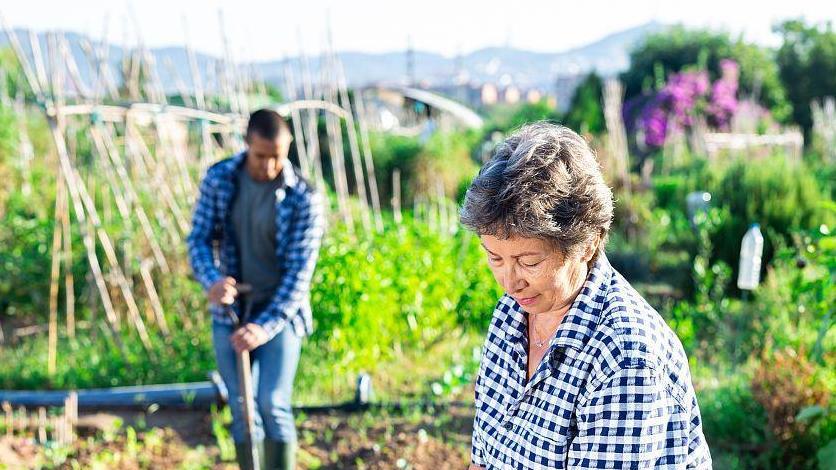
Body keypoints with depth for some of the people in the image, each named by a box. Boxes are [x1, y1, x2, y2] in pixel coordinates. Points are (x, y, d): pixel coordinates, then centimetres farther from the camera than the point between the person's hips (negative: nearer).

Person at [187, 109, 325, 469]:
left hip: (280, 315, -3)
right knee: (243, 413, 6)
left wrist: (266, 327, -24)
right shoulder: (218, 178, -3)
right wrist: (211, 280, -23)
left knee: (273, 406, -11)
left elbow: (300, 271, -15)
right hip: (230, 312, 3)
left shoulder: (304, 198, -13)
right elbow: (199, 237, -1)